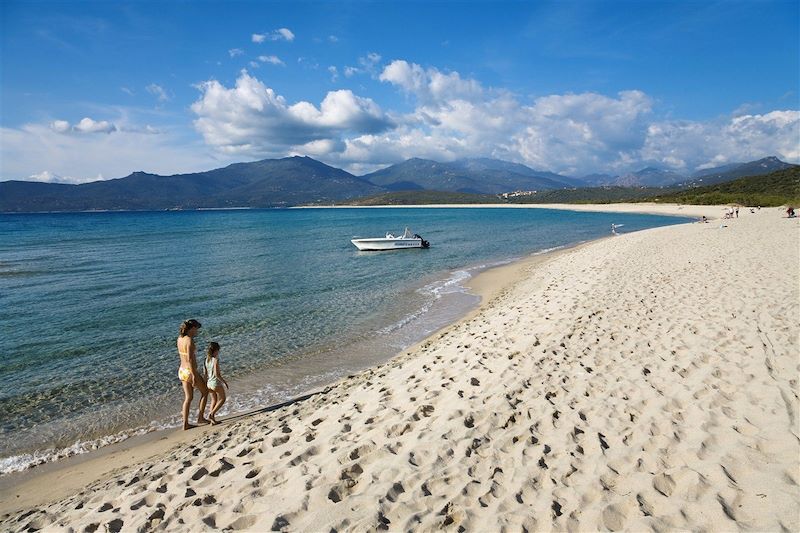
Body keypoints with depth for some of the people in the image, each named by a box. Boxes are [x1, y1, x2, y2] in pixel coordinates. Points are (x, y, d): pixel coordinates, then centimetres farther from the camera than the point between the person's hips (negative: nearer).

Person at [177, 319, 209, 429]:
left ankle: (185, 423, 17)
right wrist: (194, 375, -24)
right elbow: (189, 359, -25)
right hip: (190, 371, -8)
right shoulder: (189, 340, -21)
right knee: (205, 391, 13)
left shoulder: (180, 338, 6)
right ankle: (200, 417, 17)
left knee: (188, 397, 15)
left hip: (182, 370, 8)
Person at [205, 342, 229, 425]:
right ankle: (211, 414, 2)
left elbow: (205, 373, 8)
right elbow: (216, 374, -22)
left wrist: (206, 383, 19)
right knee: (222, 399, 13)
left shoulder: (206, 359, 2)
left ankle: (212, 420, 20)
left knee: (214, 400, 20)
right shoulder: (215, 360, -20)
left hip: (209, 383, 7)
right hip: (216, 383, -7)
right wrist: (224, 382, -13)